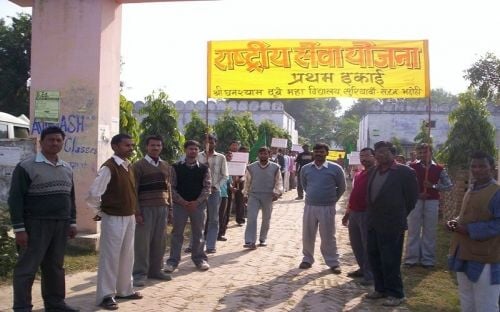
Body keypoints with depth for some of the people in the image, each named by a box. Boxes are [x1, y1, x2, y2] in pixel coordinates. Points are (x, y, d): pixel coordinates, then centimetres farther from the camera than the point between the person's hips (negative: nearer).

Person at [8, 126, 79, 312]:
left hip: (61, 225, 6)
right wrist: (19, 228, -15)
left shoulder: (67, 168, 13)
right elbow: (15, 199, -10)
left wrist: (72, 222, 15)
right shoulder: (26, 167, -7)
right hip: (35, 225, -6)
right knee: (27, 268, 1)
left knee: (55, 267, 14)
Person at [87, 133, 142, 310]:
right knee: (110, 256, 2)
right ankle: (105, 295, 13)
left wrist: (135, 212, 14)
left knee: (127, 256, 16)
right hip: (113, 218, -8)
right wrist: (100, 212, -8)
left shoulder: (128, 166, 9)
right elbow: (93, 193, -20)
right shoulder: (109, 167, -17)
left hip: (129, 217, 8)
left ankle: (124, 290, 30)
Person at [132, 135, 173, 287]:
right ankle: (140, 274, 7)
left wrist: (169, 207, 12)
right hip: (146, 208, -5)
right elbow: (133, 190, -5)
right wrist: (137, 212, -11)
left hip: (162, 208, 5)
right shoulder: (139, 166, -1)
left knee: (159, 241, 9)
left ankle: (155, 270, 21)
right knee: (142, 241, -1)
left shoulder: (166, 167, 15)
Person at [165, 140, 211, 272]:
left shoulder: (204, 168, 3)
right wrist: (182, 201, -12)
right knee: (177, 233, 4)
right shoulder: (176, 167, 0)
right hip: (180, 204, -1)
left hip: (199, 204, 1)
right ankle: (172, 261, 11)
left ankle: (200, 259, 21)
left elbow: (207, 187, -1)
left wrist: (197, 202, -13)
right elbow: (171, 187, -2)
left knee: (198, 233, 10)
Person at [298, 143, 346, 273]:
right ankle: (307, 259, 26)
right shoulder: (305, 168, 2)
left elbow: (342, 187, 4)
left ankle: (333, 262, 15)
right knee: (307, 235, 10)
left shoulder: (335, 168, -7)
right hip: (309, 206, 3)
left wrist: (332, 199, 8)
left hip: (327, 208, -3)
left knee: (328, 236, 3)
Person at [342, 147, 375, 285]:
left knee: (368, 245, -2)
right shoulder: (358, 175, 16)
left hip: (367, 214, -8)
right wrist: (347, 213, 21)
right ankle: (363, 268, 29)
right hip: (354, 213, 9)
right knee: (356, 243, 15)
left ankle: (370, 274, 7)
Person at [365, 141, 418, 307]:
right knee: (374, 258, 13)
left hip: (392, 225, -7)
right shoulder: (373, 171, 9)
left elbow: (412, 197, -7)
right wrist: (372, 215, 15)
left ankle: (396, 294, 15)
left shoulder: (405, 172, -11)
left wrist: (399, 216, 0)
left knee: (390, 261, 0)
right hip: (373, 223, 7)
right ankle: (381, 289, 29)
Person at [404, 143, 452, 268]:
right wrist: (416, 194, -11)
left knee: (430, 231, 5)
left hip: (432, 202, 1)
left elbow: (449, 185, 4)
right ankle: (411, 258, 12)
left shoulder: (439, 169, 3)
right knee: (413, 230, 4)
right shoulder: (412, 167, 1)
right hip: (415, 201, 0)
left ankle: (428, 259, 15)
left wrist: (433, 186, -10)